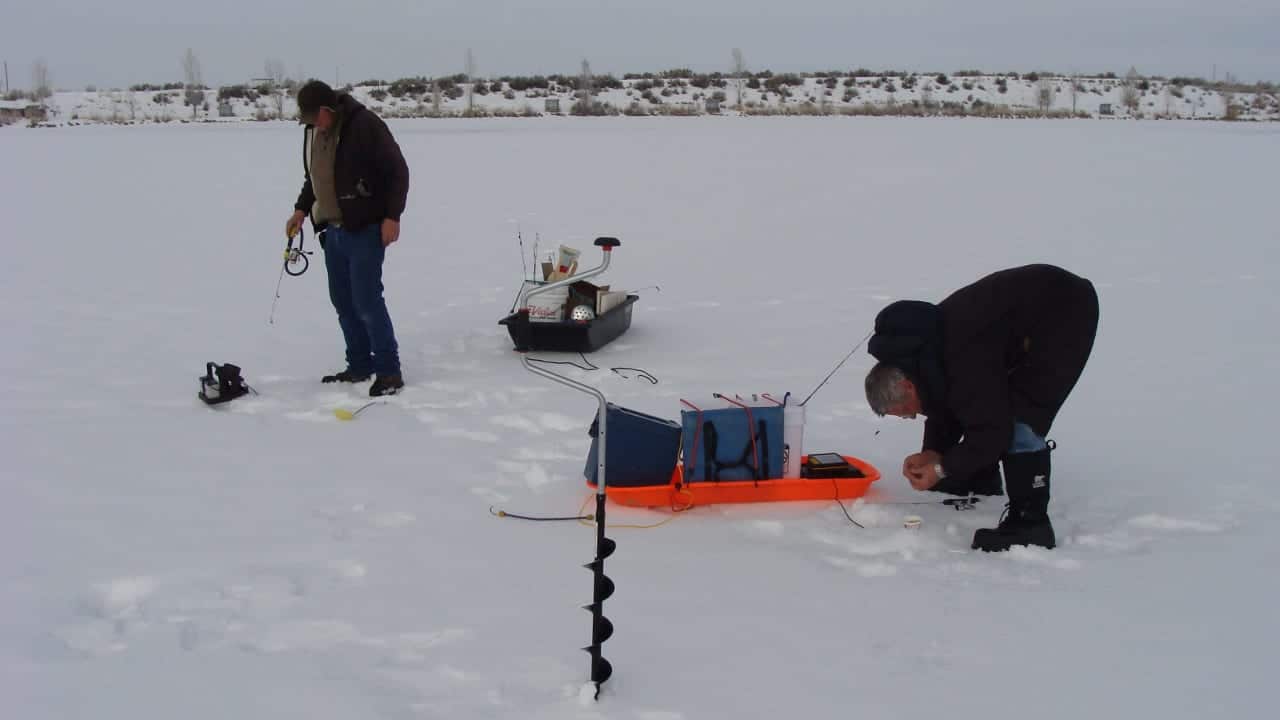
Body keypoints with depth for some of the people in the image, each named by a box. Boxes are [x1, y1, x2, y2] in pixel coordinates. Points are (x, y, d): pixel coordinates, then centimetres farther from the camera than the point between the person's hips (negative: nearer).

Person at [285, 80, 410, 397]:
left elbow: (397, 171, -14)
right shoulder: (312, 131, 8)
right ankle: (359, 366, 20)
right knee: (343, 300, 10)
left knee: (366, 300, -10)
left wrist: (392, 216, -17)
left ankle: (389, 371, -1)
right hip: (333, 230, 8)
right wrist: (301, 209, 10)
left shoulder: (365, 125, -16)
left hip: (365, 230, -8)